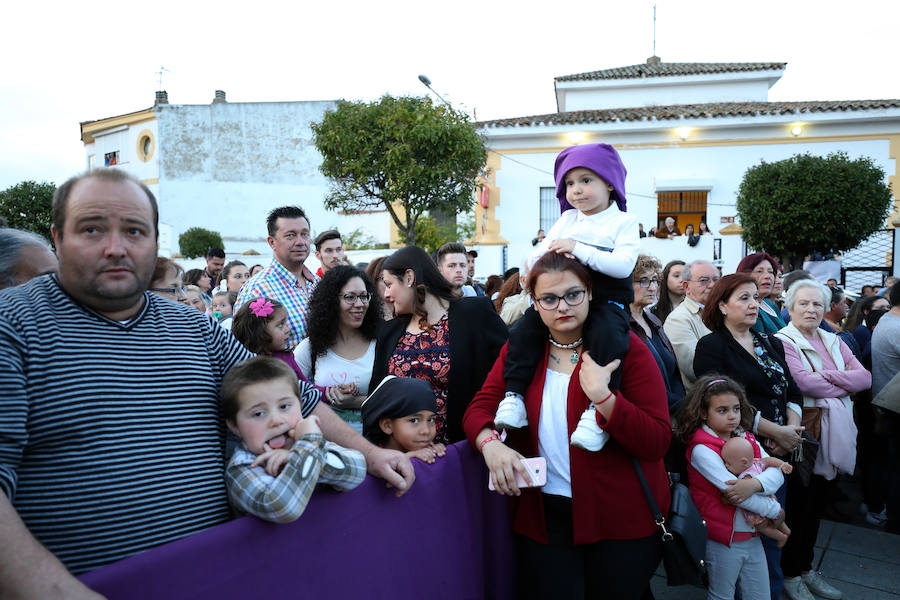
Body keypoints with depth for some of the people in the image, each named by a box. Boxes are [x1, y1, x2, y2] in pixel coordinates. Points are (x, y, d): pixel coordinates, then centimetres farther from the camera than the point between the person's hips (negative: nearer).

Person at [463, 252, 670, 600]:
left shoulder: (625, 348, -8)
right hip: (542, 517, 2)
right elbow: (479, 409, 1)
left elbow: (657, 442, -13)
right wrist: (490, 442, -21)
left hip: (620, 519, -2)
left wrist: (602, 396, -27)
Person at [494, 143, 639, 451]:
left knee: (607, 336, -35)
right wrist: (541, 256, -15)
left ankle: (598, 407, -26)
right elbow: (540, 251, 10)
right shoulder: (568, 219, 14)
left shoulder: (623, 222, 1)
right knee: (523, 329, -16)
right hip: (561, 295, 4)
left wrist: (579, 249, -21)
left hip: (606, 301, -4)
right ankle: (514, 394, -8)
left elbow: (624, 265, -16)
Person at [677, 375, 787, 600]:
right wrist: (775, 510, -15)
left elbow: (776, 473, -6)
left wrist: (754, 484, -27)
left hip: (752, 537, 6)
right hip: (722, 542, -6)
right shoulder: (701, 449, -19)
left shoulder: (748, 440, 4)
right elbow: (730, 488, -25)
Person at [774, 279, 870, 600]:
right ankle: (790, 573, 20)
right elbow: (803, 382, -22)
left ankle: (806, 567, 31)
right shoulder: (783, 341, -9)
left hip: (833, 434, 7)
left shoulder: (833, 341, 13)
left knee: (818, 502, 16)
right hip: (803, 432, -6)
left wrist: (828, 376, -15)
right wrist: (845, 386, -8)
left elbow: (865, 377, 1)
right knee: (798, 502, 3)